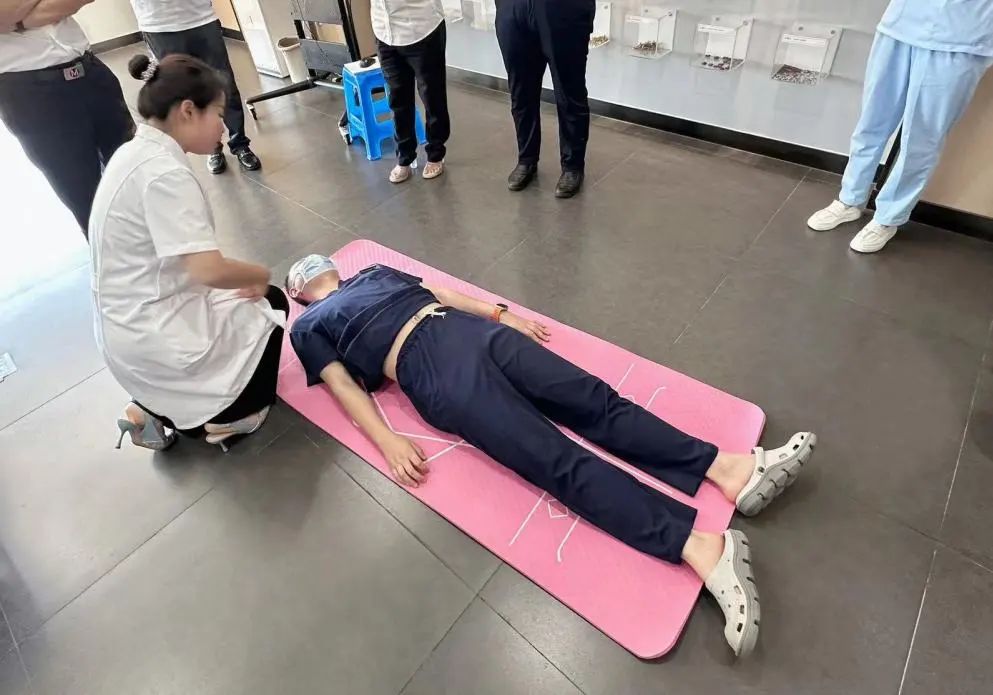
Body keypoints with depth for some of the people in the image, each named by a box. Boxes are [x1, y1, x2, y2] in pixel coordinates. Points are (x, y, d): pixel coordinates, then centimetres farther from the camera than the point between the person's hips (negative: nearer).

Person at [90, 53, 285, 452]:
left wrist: (246, 280, 4)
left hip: (131, 325, 8)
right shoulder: (164, 172, -22)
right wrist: (260, 274, -9)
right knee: (271, 309, 13)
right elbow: (208, 270, -28)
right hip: (156, 336, -8)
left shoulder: (136, 153, 7)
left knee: (269, 300, 21)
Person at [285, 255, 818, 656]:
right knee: (557, 460, -22)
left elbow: (441, 291, 29)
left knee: (595, 401, -13)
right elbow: (343, 385, 4)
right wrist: (388, 442, -12)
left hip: (472, 330, 6)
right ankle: (700, 546, -31)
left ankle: (728, 469, -18)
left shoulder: (374, 273, 35)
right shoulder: (309, 328, 19)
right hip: (430, 369, -6)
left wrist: (502, 314, 16)